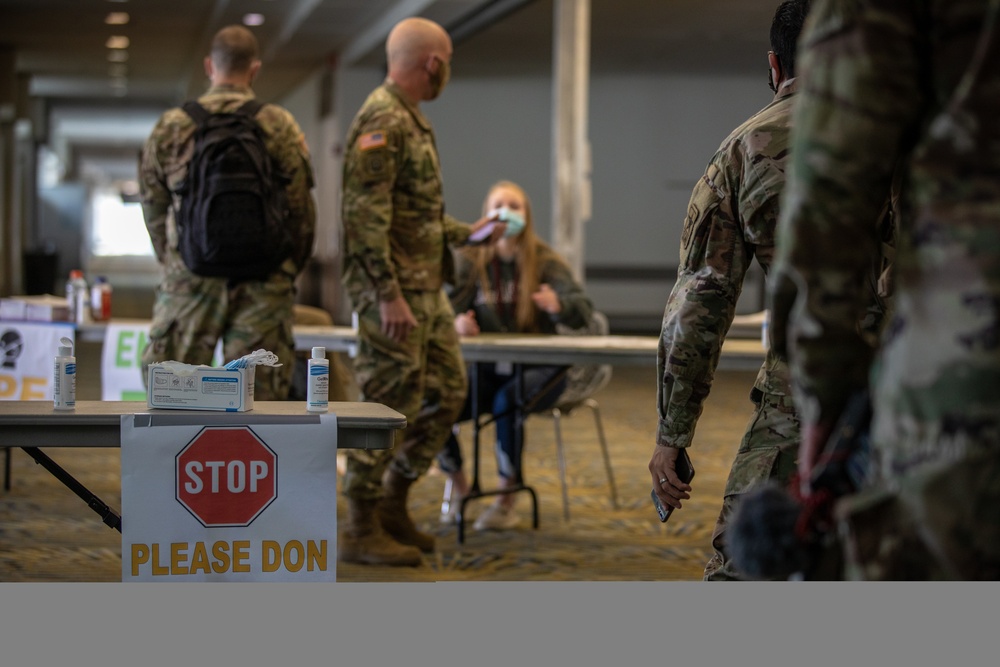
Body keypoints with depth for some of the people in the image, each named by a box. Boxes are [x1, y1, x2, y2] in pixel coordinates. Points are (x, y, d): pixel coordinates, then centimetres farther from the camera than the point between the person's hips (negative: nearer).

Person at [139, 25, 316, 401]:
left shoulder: (171, 127, 3)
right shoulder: (280, 127, 0)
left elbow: (153, 207, 8)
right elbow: (301, 210, 2)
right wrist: (289, 272, 15)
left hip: (189, 275, 1)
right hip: (261, 284, 0)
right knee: (257, 390, 3)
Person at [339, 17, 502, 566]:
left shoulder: (409, 120, 16)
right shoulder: (383, 120, -16)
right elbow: (366, 215, -22)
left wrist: (468, 234, 32)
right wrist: (388, 294, -25)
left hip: (427, 290, 10)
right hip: (395, 293, -10)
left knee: (446, 393, 14)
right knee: (390, 406, -4)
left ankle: (393, 506, 24)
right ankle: (361, 531, 6)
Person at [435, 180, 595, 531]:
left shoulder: (545, 259, -5)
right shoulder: (470, 259, 1)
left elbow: (583, 310, -16)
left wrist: (557, 304, -40)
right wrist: (457, 321, -31)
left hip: (537, 368, -2)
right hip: (487, 369, 2)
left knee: (506, 402, -35)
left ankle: (507, 499, -17)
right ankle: (456, 482, 6)